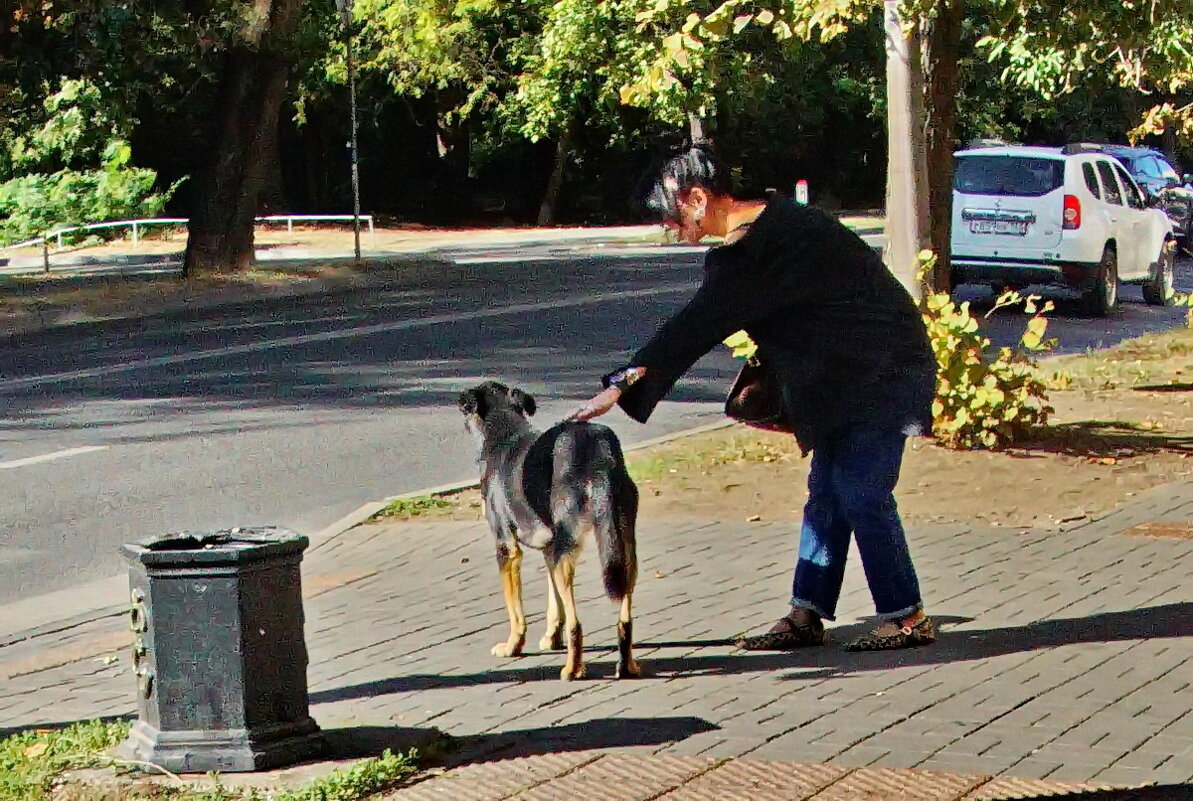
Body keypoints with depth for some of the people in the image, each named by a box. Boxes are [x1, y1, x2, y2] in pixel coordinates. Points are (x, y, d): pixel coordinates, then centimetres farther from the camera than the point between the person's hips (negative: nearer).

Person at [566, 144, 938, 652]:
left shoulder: (757, 246, -22)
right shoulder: (772, 222, 9)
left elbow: (698, 325, -25)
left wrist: (622, 385, -25)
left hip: (879, 374, -10)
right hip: (850, 374, 10)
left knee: (860, 493, -8)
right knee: (826, 492, 10)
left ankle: (907, 618, 0)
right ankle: (806, 615, 13)